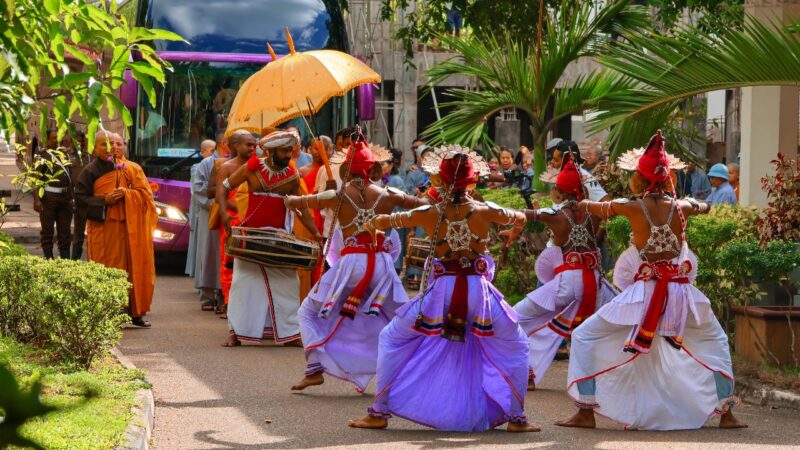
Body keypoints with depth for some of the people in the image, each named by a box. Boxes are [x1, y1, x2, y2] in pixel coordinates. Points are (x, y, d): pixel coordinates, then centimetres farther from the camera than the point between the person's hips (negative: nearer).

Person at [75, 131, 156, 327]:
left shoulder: (133, 169, 10)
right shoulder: (90, 171, 3)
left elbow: (145, 194, 6)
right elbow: (80, 198, -2)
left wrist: (127, 194, -11)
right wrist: (104, 200, -13)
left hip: (129, 227, 3)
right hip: (102, 228, -3)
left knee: (133, 268, 1)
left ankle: (135, 311, 7)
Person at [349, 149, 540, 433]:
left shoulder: (429, 214, -2)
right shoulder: (484, 212, -3)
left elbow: (381, 221, 13)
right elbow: (520, 218, 18)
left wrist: (376, 222, 37)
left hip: (441, 290, 0)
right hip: (478, 289, 0)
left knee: (391, 340, 20)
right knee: (515, 346, 22)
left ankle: (380, 413, 17)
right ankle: (516, 418, 16)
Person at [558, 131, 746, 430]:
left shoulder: (632, 208, -4)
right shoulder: (680, 207, 2)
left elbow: (598, 208, 16)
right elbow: (702, 207, 27)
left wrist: (583, 204, 38)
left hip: (643, 292, -3)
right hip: (680, 292, 3)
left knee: (584, 337, 11)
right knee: (716, 342, 27)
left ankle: (586, 412, 5)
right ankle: (726, 413, 23)